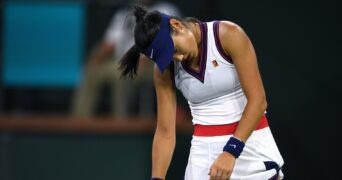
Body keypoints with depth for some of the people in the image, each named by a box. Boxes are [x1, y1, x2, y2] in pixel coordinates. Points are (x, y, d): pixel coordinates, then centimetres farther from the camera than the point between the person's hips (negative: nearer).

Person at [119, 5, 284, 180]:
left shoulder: (229, 35, -14)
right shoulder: (165, 70, -3)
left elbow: (257, 99, -17)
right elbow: (165, 132, -1)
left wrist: (232, 151, -24)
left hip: (251, 141, -3)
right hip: (205, 150, 3)